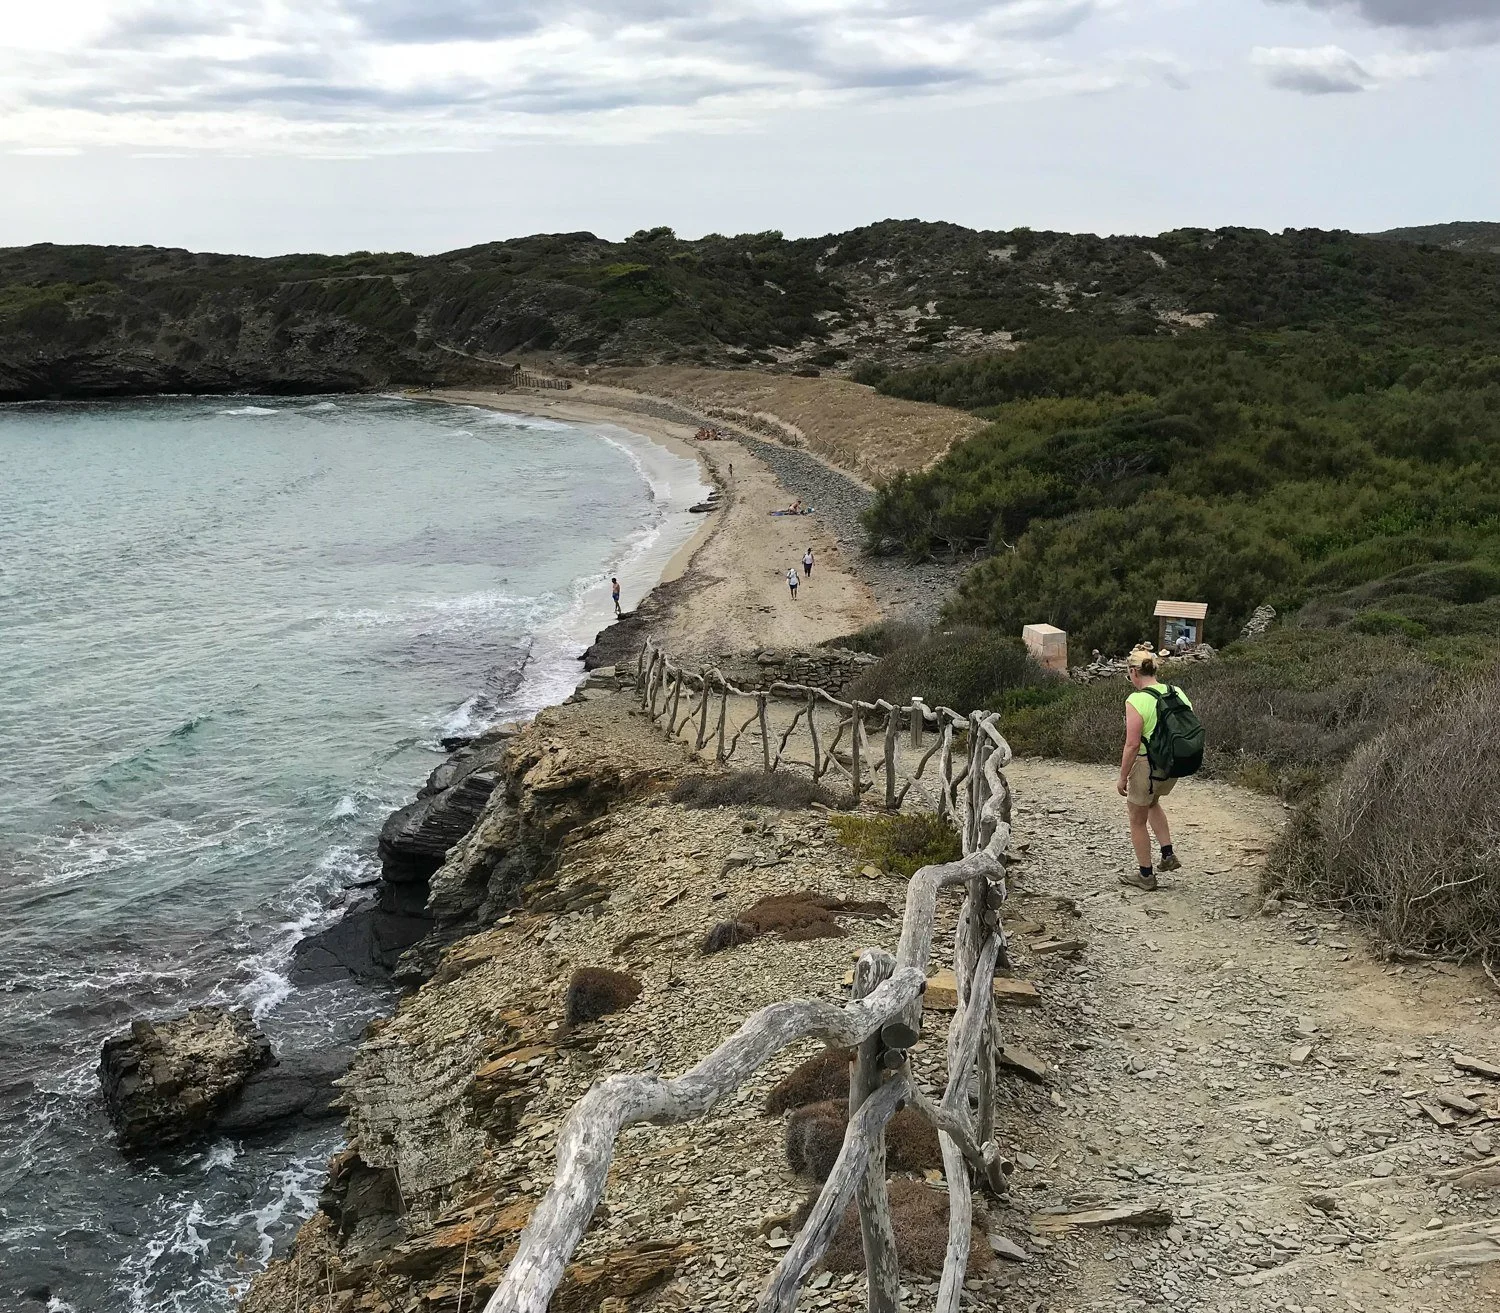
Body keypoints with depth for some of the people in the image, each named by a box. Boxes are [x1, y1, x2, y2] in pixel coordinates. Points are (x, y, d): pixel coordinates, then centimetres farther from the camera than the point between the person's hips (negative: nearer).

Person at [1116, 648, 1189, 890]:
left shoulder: (1136, 701, -21)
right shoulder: (1177, 693, -1)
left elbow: (1132, 745, -21)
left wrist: (1122, 778, -11)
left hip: (1147, 766, -7)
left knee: (1138, 820, 14)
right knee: (1152, 803, 35)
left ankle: (1145, 875, 25)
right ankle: (1168, 854, 30)